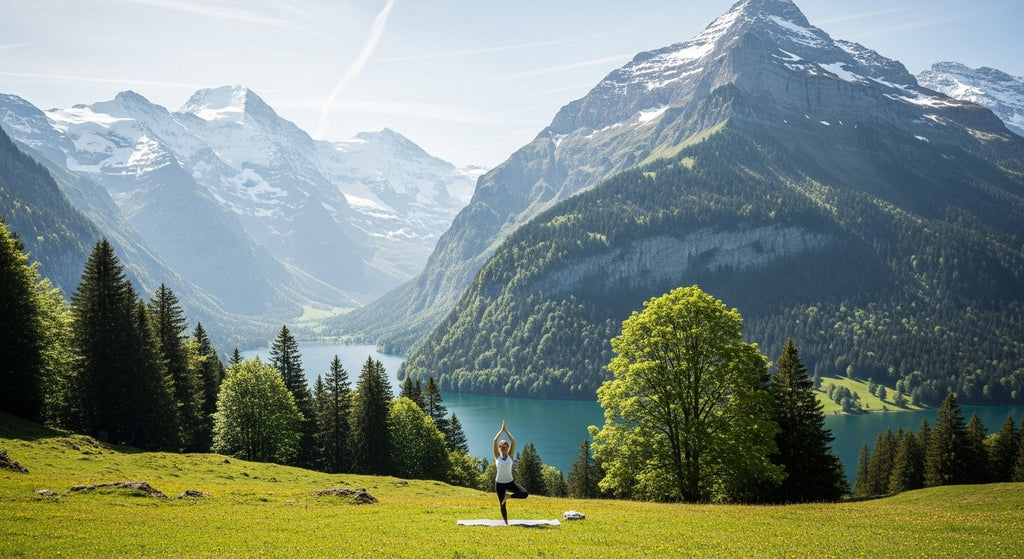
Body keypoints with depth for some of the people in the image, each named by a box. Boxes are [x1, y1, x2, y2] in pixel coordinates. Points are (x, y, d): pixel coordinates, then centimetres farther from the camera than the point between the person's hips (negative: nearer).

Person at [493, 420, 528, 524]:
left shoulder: (510, 456, -2)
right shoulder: (497, 456, -4)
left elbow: (513, 441, -10)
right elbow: (495, 441, -12)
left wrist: (506, 430, -6)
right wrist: (502, 430, -8)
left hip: (510, 482, 1)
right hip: (499, 483, -1)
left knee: (525, 494, -19)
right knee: (502, 504, 5)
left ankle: (508, 495, 5)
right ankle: (505, 521, 29)